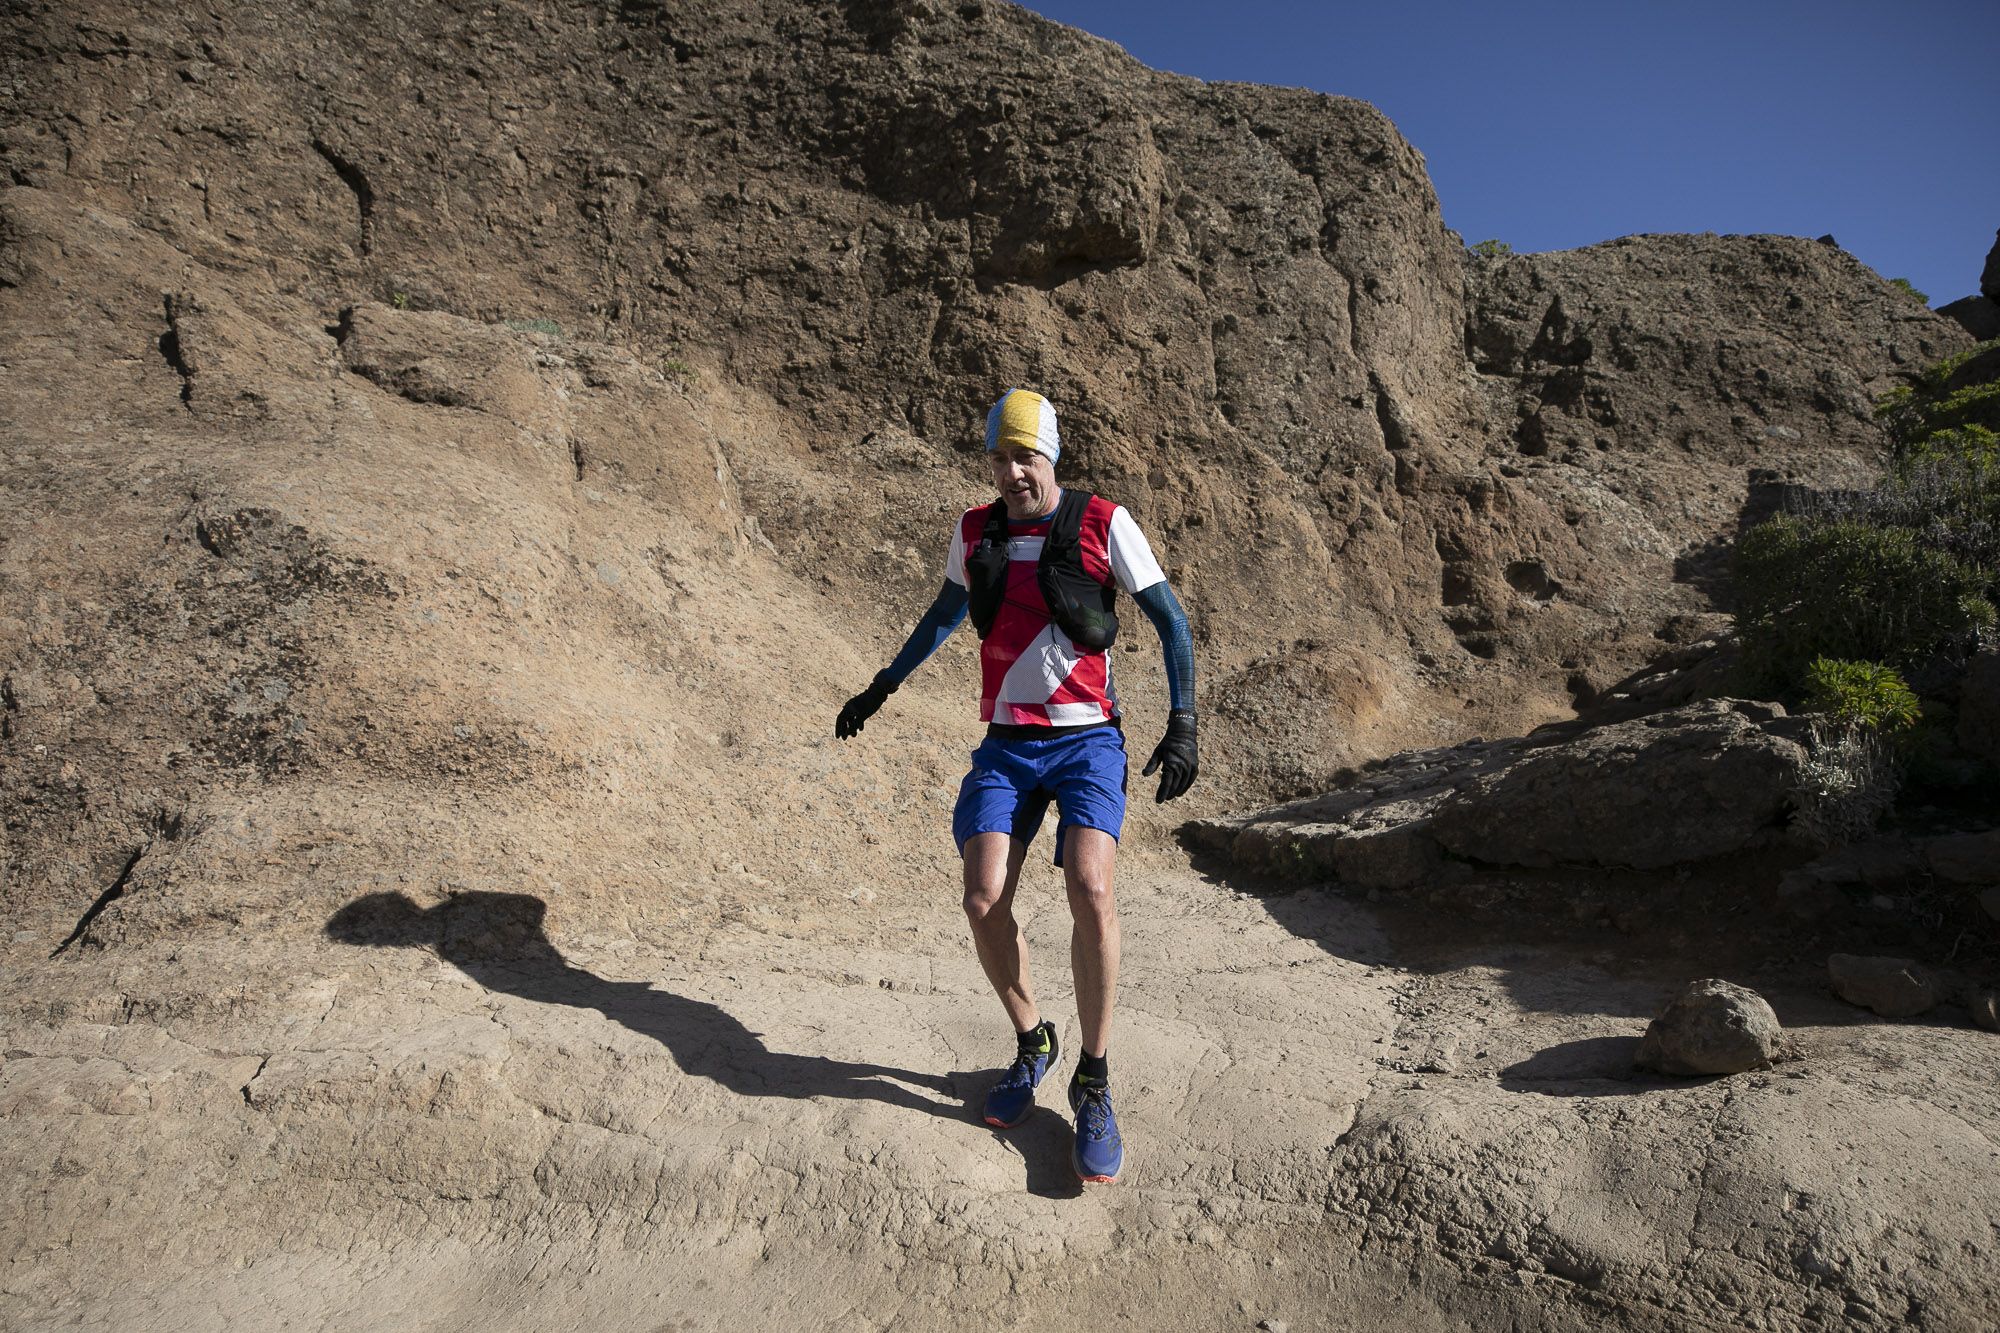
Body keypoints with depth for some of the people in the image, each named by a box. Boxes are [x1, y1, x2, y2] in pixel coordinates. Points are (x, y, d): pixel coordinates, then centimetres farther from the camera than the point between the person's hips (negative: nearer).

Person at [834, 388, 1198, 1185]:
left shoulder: (1102, 523, -4)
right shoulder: (975, 533, 7)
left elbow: (1170, 620, 1)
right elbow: (944, 614, 24)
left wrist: (1182, 722, -8)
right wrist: (880, 690, 27)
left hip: (1086, 740, -3)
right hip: (1006, 746, 3)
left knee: (1089, 889, -24)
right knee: (984, 902, -13)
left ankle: (1093, 1083, -5)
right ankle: (1031, 1044, 16)